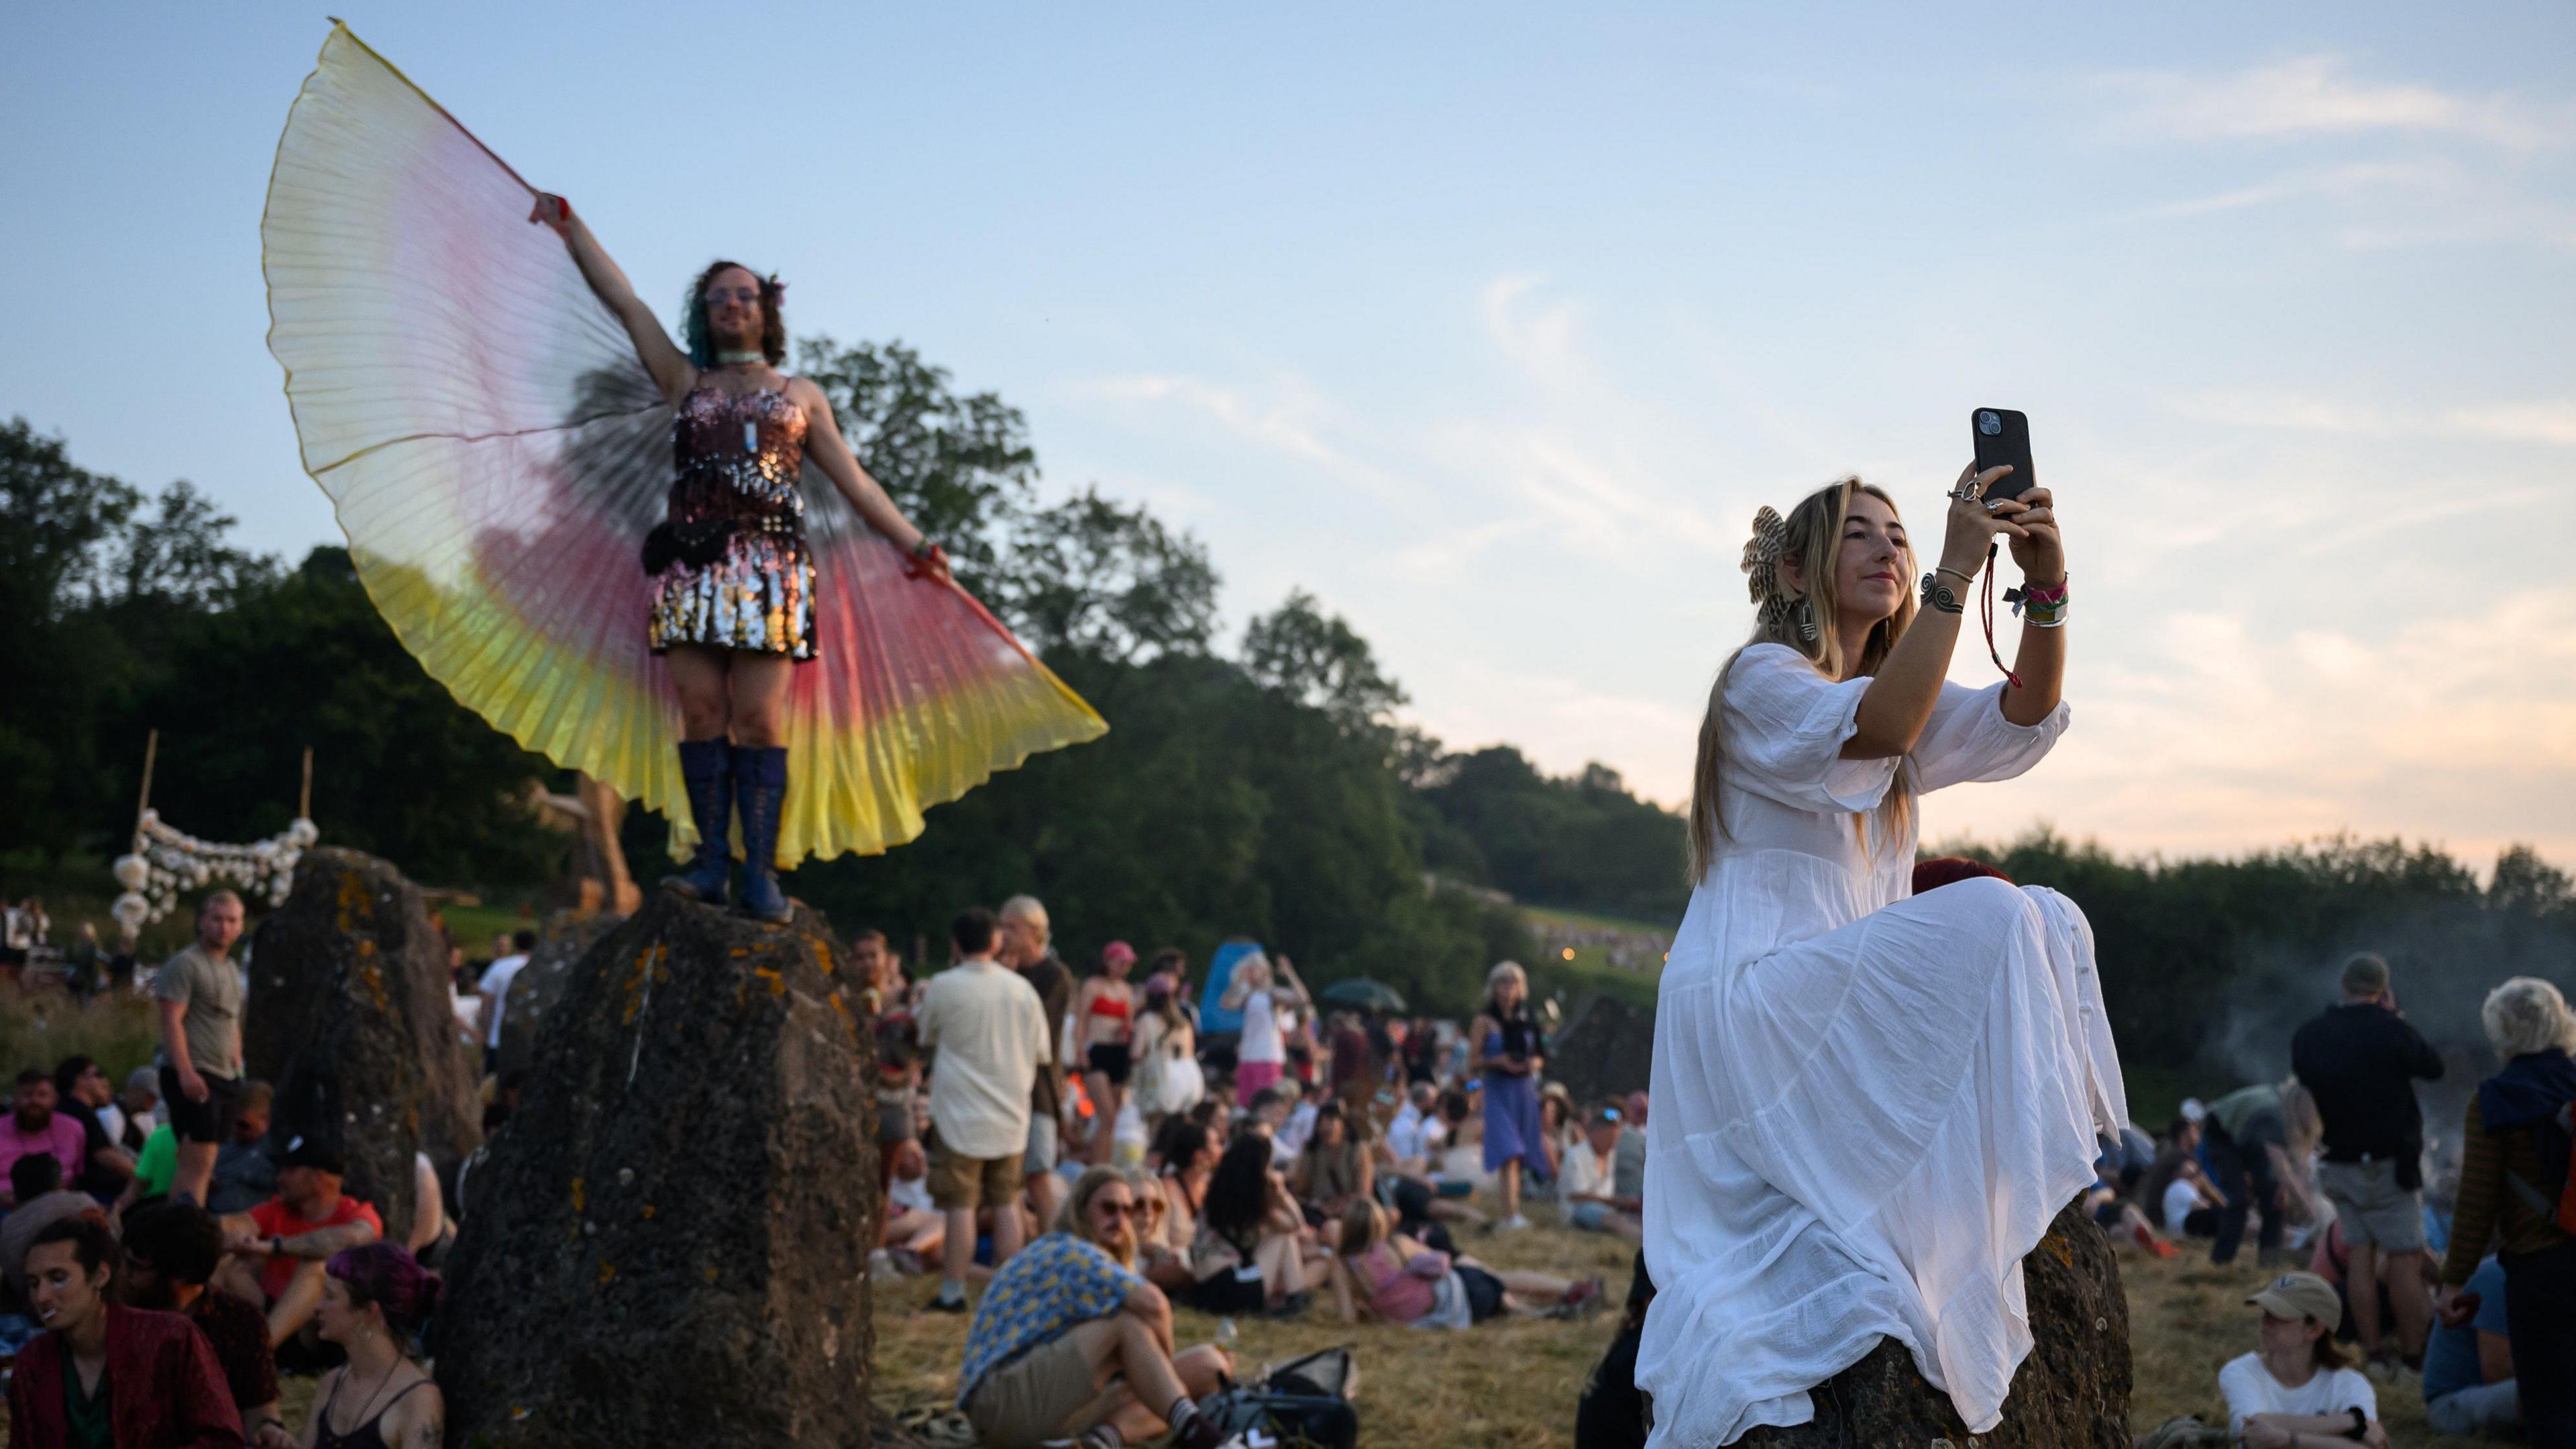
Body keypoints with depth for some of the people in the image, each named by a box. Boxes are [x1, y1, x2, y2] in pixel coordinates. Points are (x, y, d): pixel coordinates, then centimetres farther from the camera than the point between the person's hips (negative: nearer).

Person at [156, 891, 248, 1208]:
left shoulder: (232, 969, 20)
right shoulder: (185, 964, -7)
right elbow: (171, 1021, -15)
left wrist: (237, 1066, 17)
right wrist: (186, 1072, -24)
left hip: (225, 1078, 9)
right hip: (193, 1077, -9)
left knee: (198, 1165, 7)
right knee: (198, 1164, -16)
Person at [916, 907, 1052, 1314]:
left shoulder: (943, 987, -10)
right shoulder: (1021, 988, 1)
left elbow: (926, 1036, 9)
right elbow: (1042, 1054, 8)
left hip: (960, 1114, -3)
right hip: (1011, 1113, 4)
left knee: (961, 1206, 0)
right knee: (1006, 1203, 10)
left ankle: (953, 1292, 3)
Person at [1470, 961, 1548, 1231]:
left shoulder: (1525, 1021, 13)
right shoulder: (1484, 1022, 0)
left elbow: (1539, 1056, 19)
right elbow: (1472, 1064, -3)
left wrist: (1534, 1063, -3)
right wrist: (1497, 1061, -20)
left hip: (1525, 1090, 5)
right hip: (1499, 1090, -5)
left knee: (1520, 1157, 7)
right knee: (1508, 1152, -18)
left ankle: (1511, 1215, 15)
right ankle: (1511, 1213, -27)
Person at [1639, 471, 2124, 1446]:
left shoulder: (1903, 695, 21)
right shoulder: (1761, 679, -5)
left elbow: (2024, 717, 3)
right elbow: (1879, 728, -26)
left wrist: (2046, 586, -13)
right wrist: (1955, 571, -28)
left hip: (1837, 1013, 9)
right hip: (1747, 1000, -9)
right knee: (1991, 922, -22)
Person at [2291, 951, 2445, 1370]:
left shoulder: (2307, 1036, 1)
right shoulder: (2389, 1030, -15)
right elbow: (2433, 1067, 1)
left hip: (2339, 1163, 5)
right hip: (2388, 1164, -5)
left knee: (2360, 1256, 9)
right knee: (2404, 1259, 0)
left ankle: (2371, 1352, 9)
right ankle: (2413, 1356, 2)